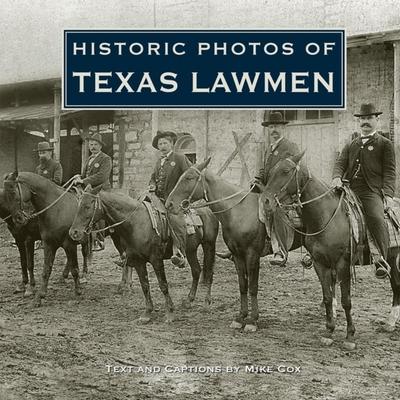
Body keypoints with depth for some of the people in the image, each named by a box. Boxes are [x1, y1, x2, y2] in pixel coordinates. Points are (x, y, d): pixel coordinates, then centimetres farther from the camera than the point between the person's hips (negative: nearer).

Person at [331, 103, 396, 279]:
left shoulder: (385, 144, 14)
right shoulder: (351, 145, 26)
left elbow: (389, 171, 4)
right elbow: (340, 163, 15)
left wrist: (388, 194, -12)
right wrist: (337, 177, -10)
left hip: (371, 191, -4)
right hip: (348, 190, 5)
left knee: (376, 218, -30)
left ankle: (381, 261, -29)